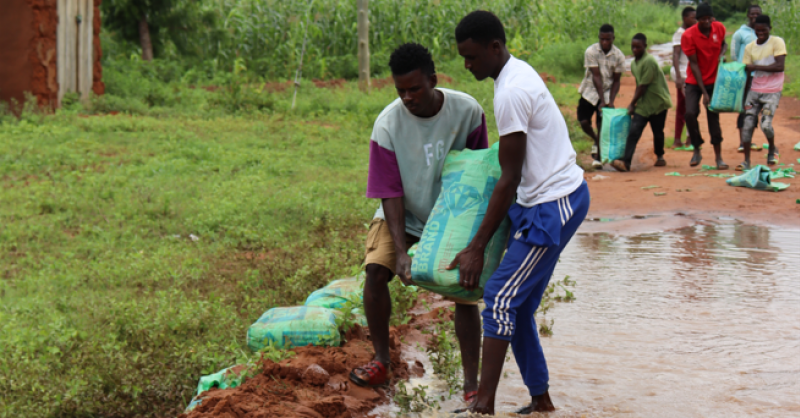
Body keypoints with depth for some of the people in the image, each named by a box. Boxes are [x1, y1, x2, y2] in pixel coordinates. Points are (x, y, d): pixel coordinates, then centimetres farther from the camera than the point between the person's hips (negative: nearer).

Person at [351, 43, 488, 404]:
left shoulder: (467, 111, -21)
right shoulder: (388, 124, -24)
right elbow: (390, 193, -20)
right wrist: (401, 251, -27)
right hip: (404, 213, 0)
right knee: (376, 270, -20)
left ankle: (471, 382, 2)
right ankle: (381, 360, -2)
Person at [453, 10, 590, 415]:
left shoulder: (511, 93, -21)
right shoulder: (518, 72, 10)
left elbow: (509, 181, -19)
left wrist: (477, 248, -15)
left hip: (553, 205, -10)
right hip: (551, 198, 10)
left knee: (500, 298, -11)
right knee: (518, 306, 10)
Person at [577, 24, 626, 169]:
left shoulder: (618, 56, -10)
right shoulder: (591, 52, -15)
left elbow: (616, 81, -4)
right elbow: (596, 76, -18)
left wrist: (611, 100, -16)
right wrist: (602, 99, -22)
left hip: (607, 92, 0)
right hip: (590, 90, 0)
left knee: (602, 124, -8)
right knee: (584, 122, -3)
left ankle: (598, 157, 1)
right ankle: (596, 141, 29)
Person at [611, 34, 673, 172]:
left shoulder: (649, 61, -19)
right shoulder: (634, 63, 8)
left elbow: (643, 86, -18)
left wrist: (632, 104, -12)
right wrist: (633, 104, 11)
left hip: (658, 101, -6)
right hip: (642, 104, 6)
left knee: (657, 132, 7)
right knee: (633, 131, -9)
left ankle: (660, 156, 33)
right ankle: (626, 162, -19)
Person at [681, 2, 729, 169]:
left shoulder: (719, 28, -7)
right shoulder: (688, 36, -17)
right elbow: (694, 64, -15)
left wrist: (722, 54, -10)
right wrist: (704, 92, -17)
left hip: (714, 80, 2)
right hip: (695, 81, -2)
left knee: (713, 117, 0)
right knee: (690, 113, -16)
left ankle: (719, 157, 6)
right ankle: (697, 150, 3)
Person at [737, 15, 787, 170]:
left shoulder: (777, 42, -7)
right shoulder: (750, 48, 5)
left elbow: (780, 66, -17)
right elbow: (745, 73, 7)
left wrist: (755, 67, -20)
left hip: (772, 91, -4)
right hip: (755, 90, 4)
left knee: (765, 124, -14)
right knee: (747, 123, -4)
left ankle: (772, 149, 17)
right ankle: (746, 161, 5)